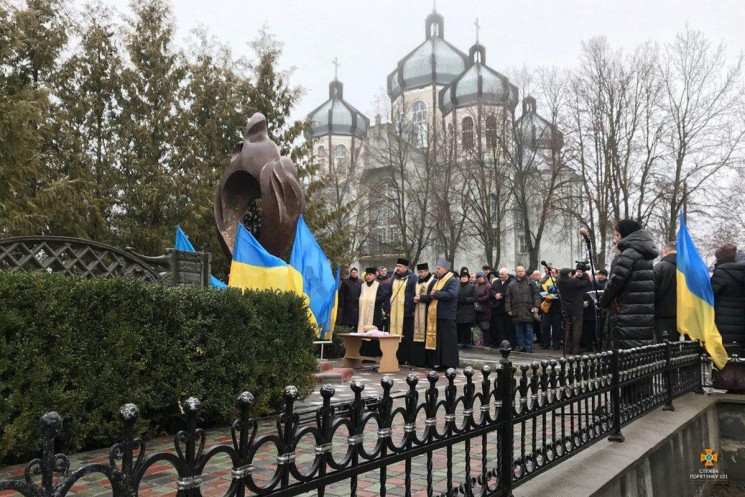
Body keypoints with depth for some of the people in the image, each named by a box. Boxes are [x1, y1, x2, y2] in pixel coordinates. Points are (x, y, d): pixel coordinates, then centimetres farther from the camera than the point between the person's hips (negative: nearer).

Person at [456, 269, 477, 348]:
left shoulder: (472, 287, 8)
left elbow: (474, 298, -1)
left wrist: (465, 299, -12)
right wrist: (458, 300, -11)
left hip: (468, 311, -1)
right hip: (458, 310, 1)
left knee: (467, 328, -3)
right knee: (459, 327, -3)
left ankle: (467, 342, 3)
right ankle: (460, 342, 4)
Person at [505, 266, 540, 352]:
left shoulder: (530, 283, 7)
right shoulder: (512, 284, 11)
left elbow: (536, 295, 5)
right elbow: (508, 298, 11)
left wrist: (536, 306, -5)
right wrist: (508, 309, 4)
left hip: (528, 311, -2)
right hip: (516, 312, 2)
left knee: (529, 330, 0)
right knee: (519, 330, 4)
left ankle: (529, 347, 6)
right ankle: (521, 346, 11)